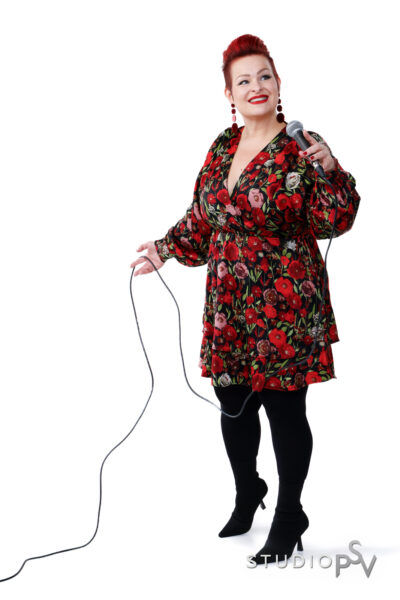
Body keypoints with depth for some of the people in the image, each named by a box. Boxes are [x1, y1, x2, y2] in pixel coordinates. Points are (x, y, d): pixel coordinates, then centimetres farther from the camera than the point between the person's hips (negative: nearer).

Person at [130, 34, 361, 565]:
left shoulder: (302, 148, -9)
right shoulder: (222, 148, 10)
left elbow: (331, 223, -14)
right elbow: (204, 216, 21)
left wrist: (328, 171, -29)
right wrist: (169, 247, 12)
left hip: (284, 306, -6)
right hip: (229, 304, 6)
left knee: (284, 409, 1)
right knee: (233, 404, 15)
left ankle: (290, 518, 17)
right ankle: (247, 493, 39)